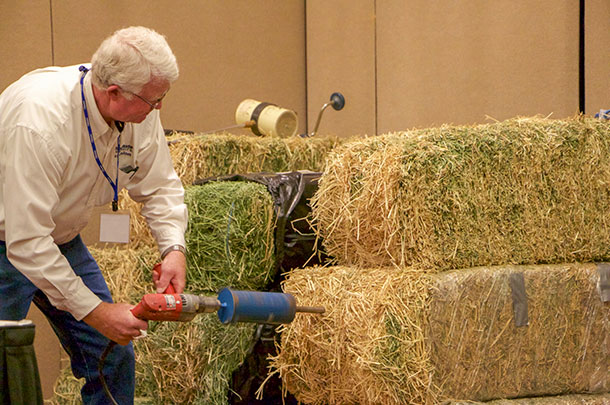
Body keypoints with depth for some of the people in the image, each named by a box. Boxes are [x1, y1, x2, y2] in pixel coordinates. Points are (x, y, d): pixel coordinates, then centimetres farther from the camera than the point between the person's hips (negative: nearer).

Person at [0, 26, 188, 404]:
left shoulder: (140, 111, -15)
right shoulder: (41, 121, -37)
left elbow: (160, 187, 1)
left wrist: (174, 248, -19)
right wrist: (95, 312, -32)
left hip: (61, 240, 7)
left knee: (114, 358, 4)